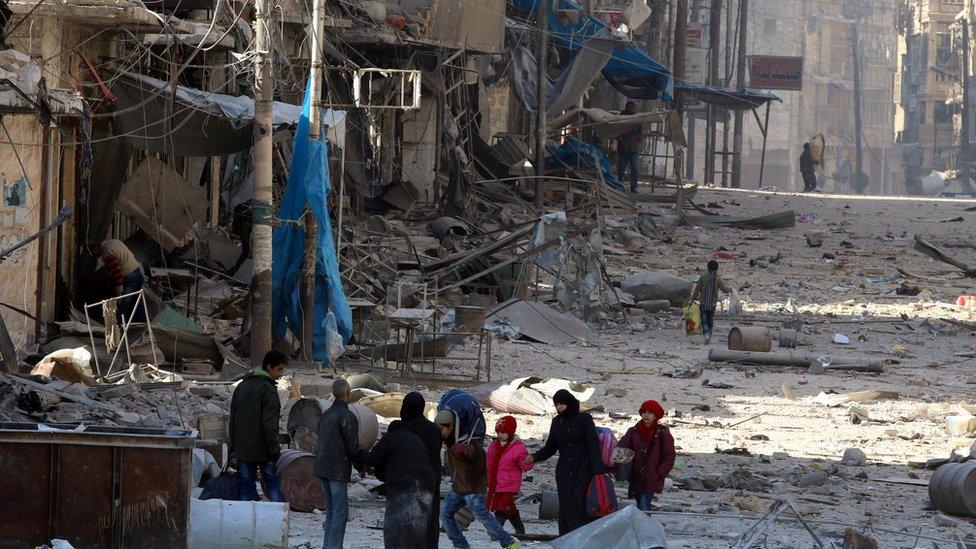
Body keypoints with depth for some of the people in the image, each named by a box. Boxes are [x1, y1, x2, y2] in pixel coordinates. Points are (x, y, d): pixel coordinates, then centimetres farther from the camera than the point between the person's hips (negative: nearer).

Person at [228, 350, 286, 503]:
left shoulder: (241, 386, 10)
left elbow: (232, 419, 13)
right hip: (262, 448, -5)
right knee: (273, 483, 4)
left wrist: (232, 445, 17)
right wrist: (274, 448, -12)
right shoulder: (268, 389, -12)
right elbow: (269, 423, -17)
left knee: (247, 485, 7)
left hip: (242, 449, 5)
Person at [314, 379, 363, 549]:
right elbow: (353, 446, -12)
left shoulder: (326, 415, 13)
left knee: (331, 510, 14)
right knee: (340, 512, -6)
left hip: (322, 468, 8)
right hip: (338, 470, -8)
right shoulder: (347, 416, -13)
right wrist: (361, 466, 3)